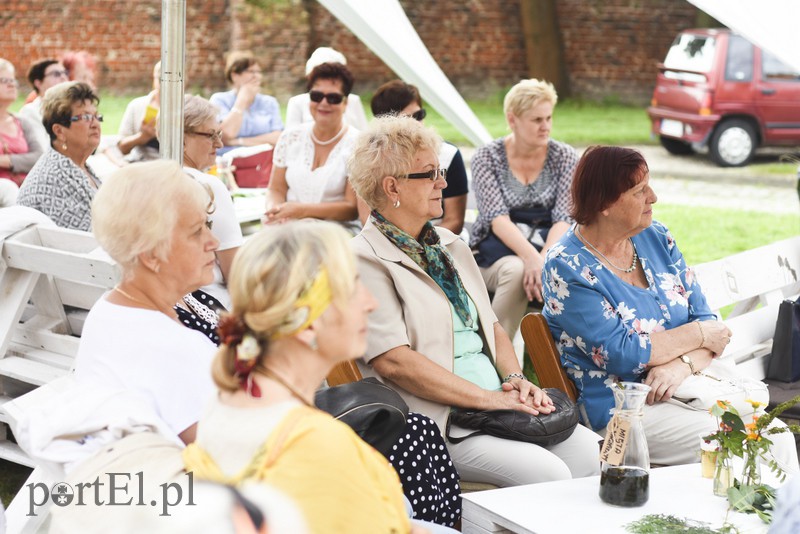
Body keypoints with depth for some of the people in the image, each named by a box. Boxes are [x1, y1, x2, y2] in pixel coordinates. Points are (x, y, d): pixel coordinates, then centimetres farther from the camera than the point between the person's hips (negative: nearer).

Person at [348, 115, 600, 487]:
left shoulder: (451, 246, 19)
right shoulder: (366, 261, -7)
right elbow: (394, 361, -17)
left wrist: (515, 379, 1)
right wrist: (488, 399, -17)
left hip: (499, 402, 8)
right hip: (437, 422, -8)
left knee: (592, 451, -13)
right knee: (545, 472, -25)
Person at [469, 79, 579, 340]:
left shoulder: (564, 157, 5)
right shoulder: (487, 157, 0)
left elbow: (564, 219, -5)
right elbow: (498, 218, -12)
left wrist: (545, 259, -26)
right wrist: (531, 257, -30)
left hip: (551, 248, 2)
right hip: (496, 250, -2)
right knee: (516, 270, -36)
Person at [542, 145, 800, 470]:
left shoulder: (656, 237, 9)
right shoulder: (566, 268, -11)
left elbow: (705, 318, 6)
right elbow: (621, 354, -18)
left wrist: (683, 364, -15)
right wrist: (699, 335, -8)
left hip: (686, 382, 6)